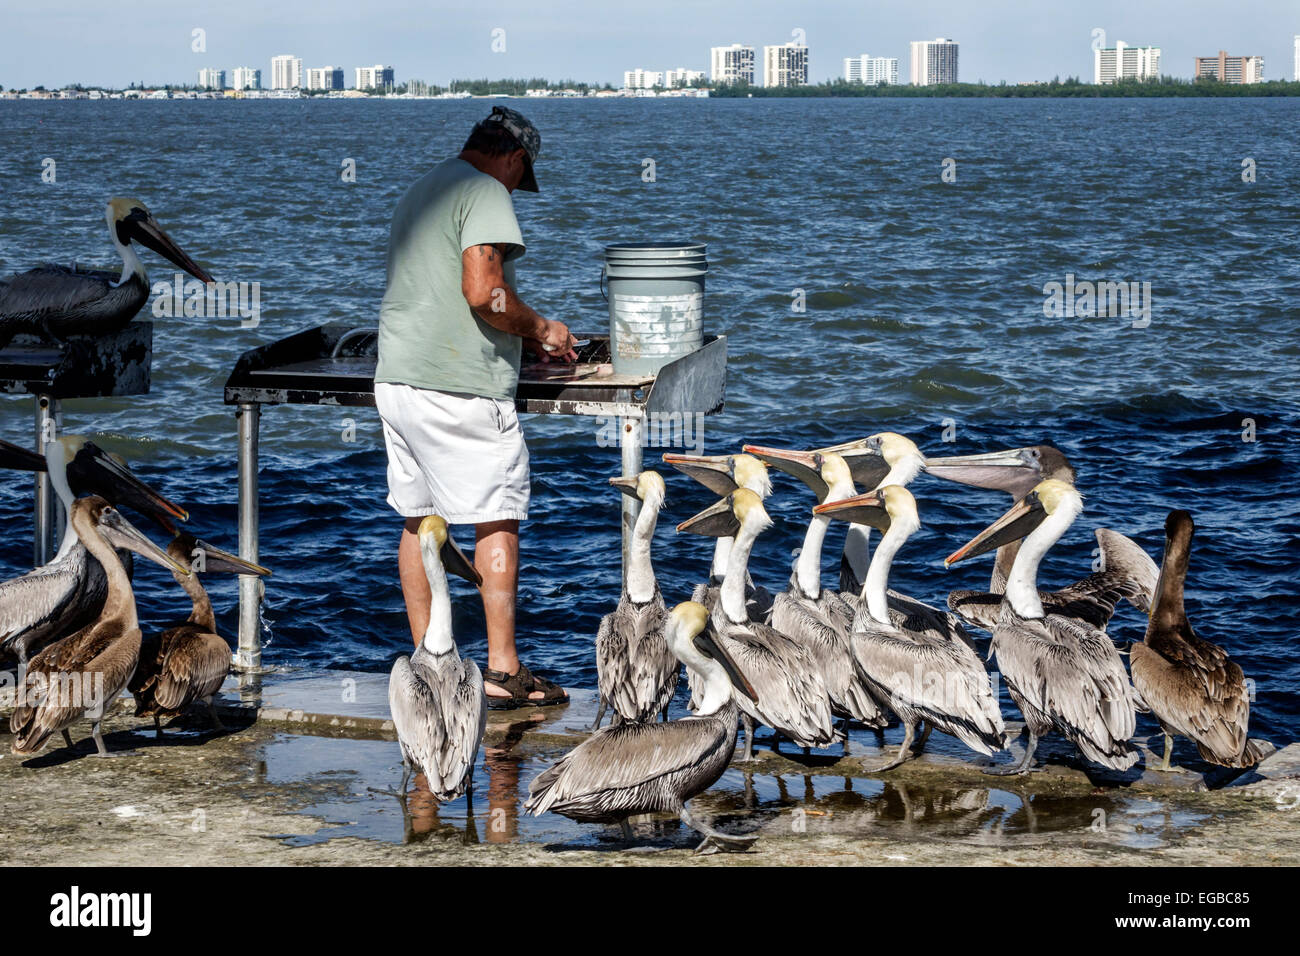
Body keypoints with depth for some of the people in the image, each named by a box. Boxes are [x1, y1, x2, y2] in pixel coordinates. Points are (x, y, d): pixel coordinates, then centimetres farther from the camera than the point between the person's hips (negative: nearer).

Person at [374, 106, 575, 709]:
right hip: (460, 387, -9)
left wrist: (521, 338, 24)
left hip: (397, 379, 9)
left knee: (418, 519, 11)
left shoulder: (420, 190, 21)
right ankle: (502, 671, -4)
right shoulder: (485, 193, -8)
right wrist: (541, 330, -4)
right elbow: (483, 293, -20)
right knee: (498, 522, -3)